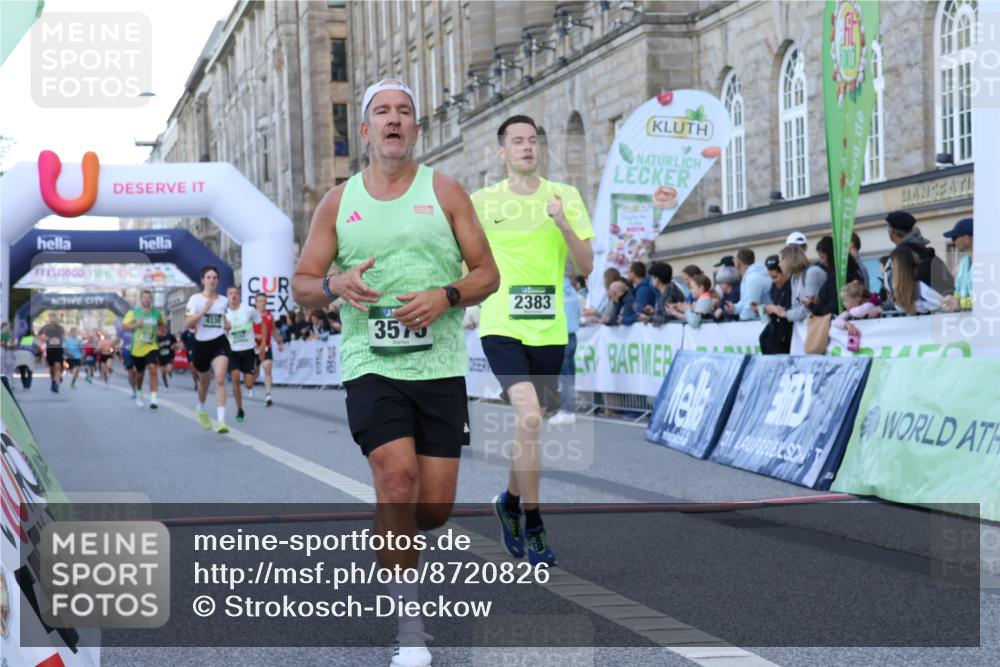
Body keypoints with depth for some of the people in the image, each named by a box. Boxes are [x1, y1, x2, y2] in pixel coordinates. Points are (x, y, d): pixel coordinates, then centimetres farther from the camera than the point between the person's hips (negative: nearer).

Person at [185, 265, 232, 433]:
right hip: (202, 344, -1)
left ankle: (221, 420, -25)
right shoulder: (195, 299, -4)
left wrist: (226, 326, 10)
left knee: (220, 379, -20)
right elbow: (189, 323, -16)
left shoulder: (223, 300, 7)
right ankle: (201, 409, 49)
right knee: (204, 381, 17)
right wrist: (204, 310, -25)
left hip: (220, 343, 1)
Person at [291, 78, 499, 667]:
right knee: (398, 479, -20)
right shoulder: (339, 202, 9)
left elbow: (487, 274, 5)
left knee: (435, 507, 0)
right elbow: (303, 285, 11)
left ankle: (389, 539, 37)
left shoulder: (444, 190, 7)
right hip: (370, 364, -1)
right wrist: (335, 284, -12)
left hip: (440, 366, 1)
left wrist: (445, 297, -15)